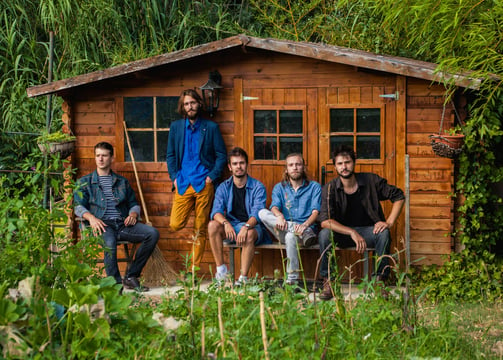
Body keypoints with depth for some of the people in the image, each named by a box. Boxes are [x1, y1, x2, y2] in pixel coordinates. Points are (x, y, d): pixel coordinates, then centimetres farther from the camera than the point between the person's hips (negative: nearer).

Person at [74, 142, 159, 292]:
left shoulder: (122, 182, 27)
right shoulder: (85, 182, 19)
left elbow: (133, 203, 27)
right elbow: (79, 206, 6)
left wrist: (133, 214, 1)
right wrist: (91, 217, -16)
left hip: (122, 224, 4)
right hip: (102, 224, -4)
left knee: (153, 233, -22)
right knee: (109, 241, -40)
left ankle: (131, 276, -18)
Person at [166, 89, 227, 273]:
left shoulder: (211, 127, 6)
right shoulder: (176, 127, 13)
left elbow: (221, 155, 6)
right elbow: (170, 155, 14)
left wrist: (212, 176, -7)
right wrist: (174, 177, 1)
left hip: (204, 184, -2)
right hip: (183, 184, 2)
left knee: (200, 229, 0)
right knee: (176, 224, -12)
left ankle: (194, 270, 6)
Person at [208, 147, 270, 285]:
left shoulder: (258, 187, -2)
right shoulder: (223, 188, 7)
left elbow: (257, 213, -15)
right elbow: (216, 211, -6)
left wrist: (246, 227, -36)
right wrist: (226, 223, -29)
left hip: (252, 226, -3)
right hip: (230, 226, 3)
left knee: (249, 234, -38)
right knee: (212, 225, -27)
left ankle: (243, 277, -34)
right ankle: (221, 269, -21)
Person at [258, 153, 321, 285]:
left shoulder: (314, 187, 10)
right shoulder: (279, 188, 17)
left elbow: (316, 212, -4)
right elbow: (274, 206, -2)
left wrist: (305, 225, -27)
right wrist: (279, 215, -28)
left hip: (306, 228, -3)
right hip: (284, 230, 3)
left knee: (291, 236, -39)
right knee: (263, 213, -24)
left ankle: (292, 278, -36)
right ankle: (305, 233, -35)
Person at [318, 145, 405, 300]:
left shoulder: (371, 181, -7)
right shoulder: (329, 189, -11)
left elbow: (398, 196, 2)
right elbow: (325, 221, -23)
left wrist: (389, 222, -12)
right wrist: (352, 233, -34)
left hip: (369, 230, 0)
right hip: (342, 233, 0)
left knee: (384, 234, -32)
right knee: (324, 234, -31)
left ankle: (380, 281, -22)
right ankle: (328, 282, -21)